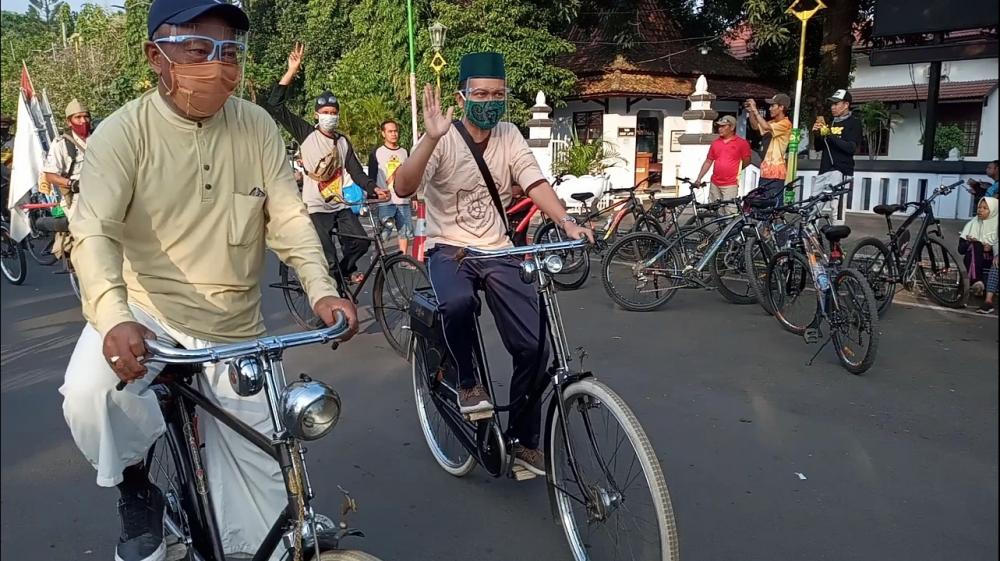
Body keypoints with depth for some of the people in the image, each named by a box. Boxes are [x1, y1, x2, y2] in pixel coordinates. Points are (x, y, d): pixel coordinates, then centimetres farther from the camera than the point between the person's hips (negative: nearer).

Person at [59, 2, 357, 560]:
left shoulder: (258, 127, -5)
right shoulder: (123, 133, -12)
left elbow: (289, 218, -5)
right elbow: (95, 232, -22)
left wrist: (322, 289, -21)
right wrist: (115, 317, -39)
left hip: (236, 329, 2)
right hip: (147, 313, -2)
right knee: (89, 395, -33)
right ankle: (136, 490, -1)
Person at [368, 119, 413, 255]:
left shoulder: (404, 152, 13)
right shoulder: (376, 153, 2)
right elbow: (371, 177, 2)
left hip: (403, 199, 4)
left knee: (405, 231, 7)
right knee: (382, 233, -7)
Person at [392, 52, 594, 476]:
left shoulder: (509, 136, 3)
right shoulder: (443, 140, -10)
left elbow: (535, 183, -8)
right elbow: (403, 188, -24)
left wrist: (567, 223, -25)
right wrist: (431, 137, -38)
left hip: (498, 251, 4)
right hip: (448, 249, -4)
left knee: (534, 346, -7)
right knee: (459, 302, -39)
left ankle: (523, 441, 12)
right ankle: (467, 382, -8)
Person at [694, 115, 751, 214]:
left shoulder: (742, 143, -3)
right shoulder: (715, 142, 10)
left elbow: (747, 161, 4)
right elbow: (708, 162, 13)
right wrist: (699, 178, 7)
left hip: (730, 185, -5)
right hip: (714, 184, 5)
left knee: (729, 212, -10)